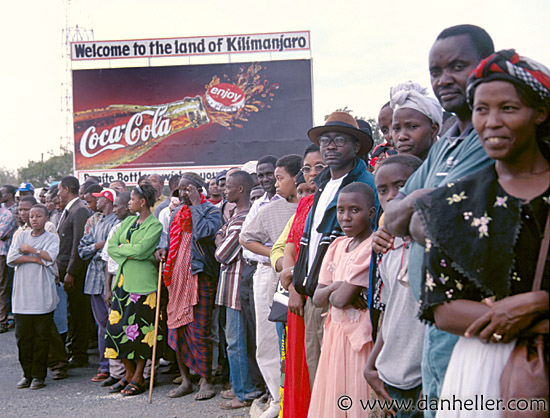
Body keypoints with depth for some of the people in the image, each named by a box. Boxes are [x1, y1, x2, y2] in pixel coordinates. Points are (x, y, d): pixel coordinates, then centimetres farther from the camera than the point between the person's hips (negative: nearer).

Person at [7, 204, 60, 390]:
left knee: (41, 337, -1)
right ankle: (27, 374, 14)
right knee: (23, 336, 3)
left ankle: (38, 375, 7)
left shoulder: (52, 238, 4)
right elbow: (11, 258, -2)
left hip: (43, 296, -3)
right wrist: (36, 259, -9)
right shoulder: (21, 236, 12)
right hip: (22, 296, 3)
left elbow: (51, 256, -15)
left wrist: (29, 249, -5)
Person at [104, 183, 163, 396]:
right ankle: (129, 373, 20)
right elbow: (111, 247, 8)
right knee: (118, 325, 6)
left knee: (139, 328, -2)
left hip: (143, 282, -7)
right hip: (123, 280, 7)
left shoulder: (155, 225, -6)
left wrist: (122, 248, -3)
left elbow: (140, 249, -18)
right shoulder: (128, 222, 15)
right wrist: (129, 255, -7)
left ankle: (138, 377, 9)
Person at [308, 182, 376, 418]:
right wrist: (338, 286, -11)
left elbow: (341, 299, -20)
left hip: (360, 338, -8)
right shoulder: (338, 246, 10)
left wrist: (334, 291, 0)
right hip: (334, 336, 8)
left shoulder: (372, 248, -14)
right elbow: (318, 299, 6)